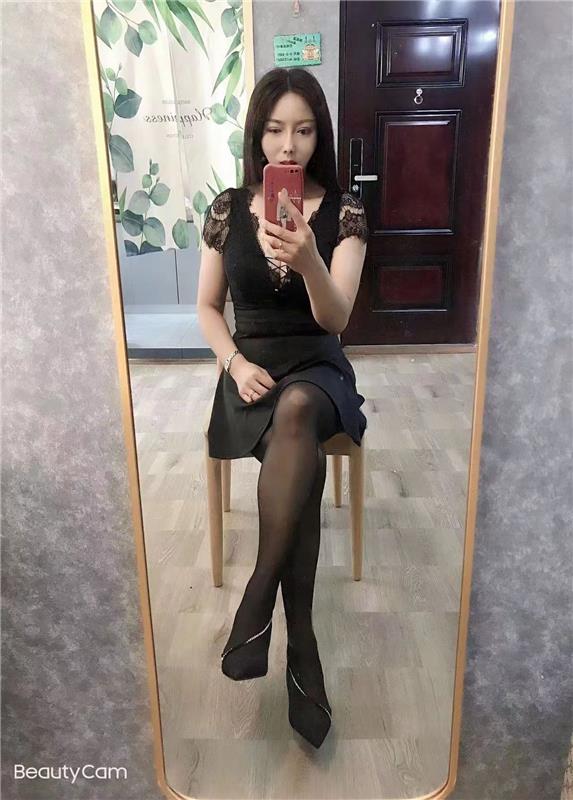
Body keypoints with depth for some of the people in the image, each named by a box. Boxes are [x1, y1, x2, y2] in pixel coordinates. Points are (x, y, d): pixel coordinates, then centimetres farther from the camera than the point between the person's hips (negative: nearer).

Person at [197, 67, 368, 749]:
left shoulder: (343, 211, 1)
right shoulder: (228, 207, 6)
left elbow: (335, 318, -11)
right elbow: (208, 307, 11)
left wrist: (308, 260, -31)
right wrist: (235, 363, -8)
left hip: (317, 369, -1)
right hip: (252, 368, 1)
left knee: (296, 412, -39)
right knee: (303, 462, -31)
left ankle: (255, 601, -27)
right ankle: (301, 645, -19)